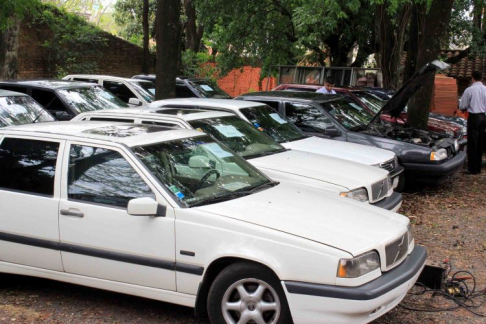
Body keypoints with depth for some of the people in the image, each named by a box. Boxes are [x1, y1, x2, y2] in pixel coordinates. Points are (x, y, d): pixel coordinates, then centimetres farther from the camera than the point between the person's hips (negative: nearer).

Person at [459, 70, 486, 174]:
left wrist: (465, 109, 14)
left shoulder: (469, 90, -10)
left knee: (472, 144, -1)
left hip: (474, 117, -5)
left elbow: (462, 106, -7)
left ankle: (472, 169, 0)